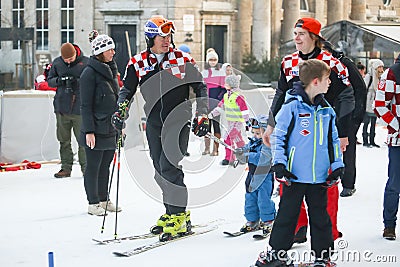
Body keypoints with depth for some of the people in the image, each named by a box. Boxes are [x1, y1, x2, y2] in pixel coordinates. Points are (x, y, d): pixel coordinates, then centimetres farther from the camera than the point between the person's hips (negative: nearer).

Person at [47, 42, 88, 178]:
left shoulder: (86, 62, -3)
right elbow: (49, 80, 11)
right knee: (64, 140, 7)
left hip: (80, 107, -3)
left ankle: (86, 167, 7)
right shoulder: (57, 63, 6)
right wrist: (59, 80, -10)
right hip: (62, 107, 3)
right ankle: (66, 168, 14)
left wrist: (77, 81, -19)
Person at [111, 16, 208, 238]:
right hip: (154, 124, 4)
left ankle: (179, 216, -8)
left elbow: (200, 88, 6)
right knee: (160, 171, 7)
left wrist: (202, 115, -1)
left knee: (169, 166, -15)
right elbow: (127, 89, 11)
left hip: (178, 122, -4)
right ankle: (171, 212, 21)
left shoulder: (182, 59, -2)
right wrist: (121, 110, -7)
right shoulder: (138, 63, 4)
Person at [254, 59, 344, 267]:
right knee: (287, 214, 6)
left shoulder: (327, 110, 7)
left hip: (320, 176, 4)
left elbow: (334, 139, 15)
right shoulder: (292, 106, -9)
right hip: (295, 174, -4)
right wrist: (279, 164, -11)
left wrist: (337, 165, 9)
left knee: (320, 216, 11)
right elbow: (278, 136, -5)